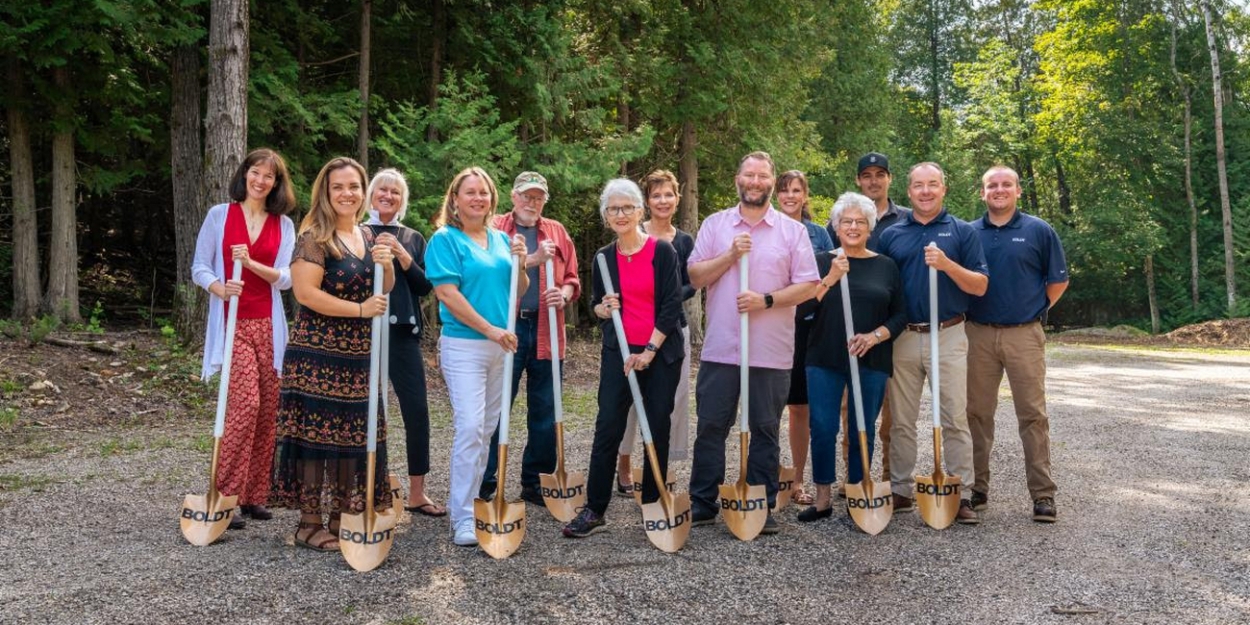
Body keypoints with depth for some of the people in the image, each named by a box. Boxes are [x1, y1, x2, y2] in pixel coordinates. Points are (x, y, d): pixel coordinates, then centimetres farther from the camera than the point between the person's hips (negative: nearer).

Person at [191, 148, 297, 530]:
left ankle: (254, 495, 14)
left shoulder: (284, 224, 10)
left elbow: (286, 277, 0)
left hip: (268, 327, 3)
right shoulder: (219, 215, 5)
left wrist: (252, 264, -17)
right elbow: (199, 268, 3)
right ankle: (226, 495, -7)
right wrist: (220, 288, -17)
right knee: (246, 403, -17)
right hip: (232, 324, -3)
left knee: (267, 411, 3)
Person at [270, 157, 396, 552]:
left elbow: (384, 290, 18)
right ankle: (309, 524, 8)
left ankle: (342, 518, 21)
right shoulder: (314, 237, -8)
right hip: (318, 354, -7)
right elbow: (305, 292, -17)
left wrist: (387, 265, -3)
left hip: (360, 356, 7)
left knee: (353, 435, 9)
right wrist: (359, 309, -18)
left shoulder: (367, 236, 14)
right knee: (316, 434, -2)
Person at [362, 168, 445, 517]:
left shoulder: (413, 239, 13)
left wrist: (403, 257, -9)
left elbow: (426, 286, 4)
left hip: (403, 331, 2)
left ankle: (417, 493, 7)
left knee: (417, 409, -3)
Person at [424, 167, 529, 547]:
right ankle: (462, 518, -5)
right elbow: (447, 293, -14)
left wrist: (521, 263, -6)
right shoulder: (445, 239, -5)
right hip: (463, 345, -6)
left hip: (501, 346, 6)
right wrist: (491, 330, -17)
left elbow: (518, 292, 14)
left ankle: (465, 500, 24)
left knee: (486, 429, 11)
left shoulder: (502, 240, 12)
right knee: (470, 427, -12)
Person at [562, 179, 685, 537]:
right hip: (618, 353, 2)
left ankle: (652, 505, 18)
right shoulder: (604, 258, 7)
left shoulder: (662, 251, -3)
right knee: (608, 428, -3)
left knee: (658, 429, 5)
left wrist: (650, 351, -12)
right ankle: (594, 509, 3)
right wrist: (603, 309, -7)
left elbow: (671, 306, -7)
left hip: (660, 352, -2)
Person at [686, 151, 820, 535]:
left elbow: (808, 286, 0)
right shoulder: (715, 225, 8)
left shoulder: (792, 230, 5)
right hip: (720, 348, 1)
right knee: (711, 426, 5)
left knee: (765, 430, 7)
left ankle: (763, 507, 18)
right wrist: (730, 255, -11)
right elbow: (695, 277, 3)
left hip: (771, 352, 0)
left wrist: (767, 300, -13)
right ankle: (702, 504, 16)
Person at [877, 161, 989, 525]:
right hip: (903, 337, 2)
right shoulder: (891, 235, 9)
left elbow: (980, 286, -1)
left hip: (948, 336, -2)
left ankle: (961, 494, 7)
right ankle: (900, 491, 18)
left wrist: (948, 265, -17)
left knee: (955, 419, -1)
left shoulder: (962, 232, 4)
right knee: (901, 421, 8)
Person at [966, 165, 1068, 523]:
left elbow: (1058, 281, 8)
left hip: (1024, 335, -2)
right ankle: (977, 487, 18)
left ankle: (1043, 494, 5)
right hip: (978, 335, 2)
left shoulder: (1038, 231, 3)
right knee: (977, 413, 7)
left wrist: (1035, 310, 5)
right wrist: (967, 311, 5)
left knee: (1032, 415, -1)